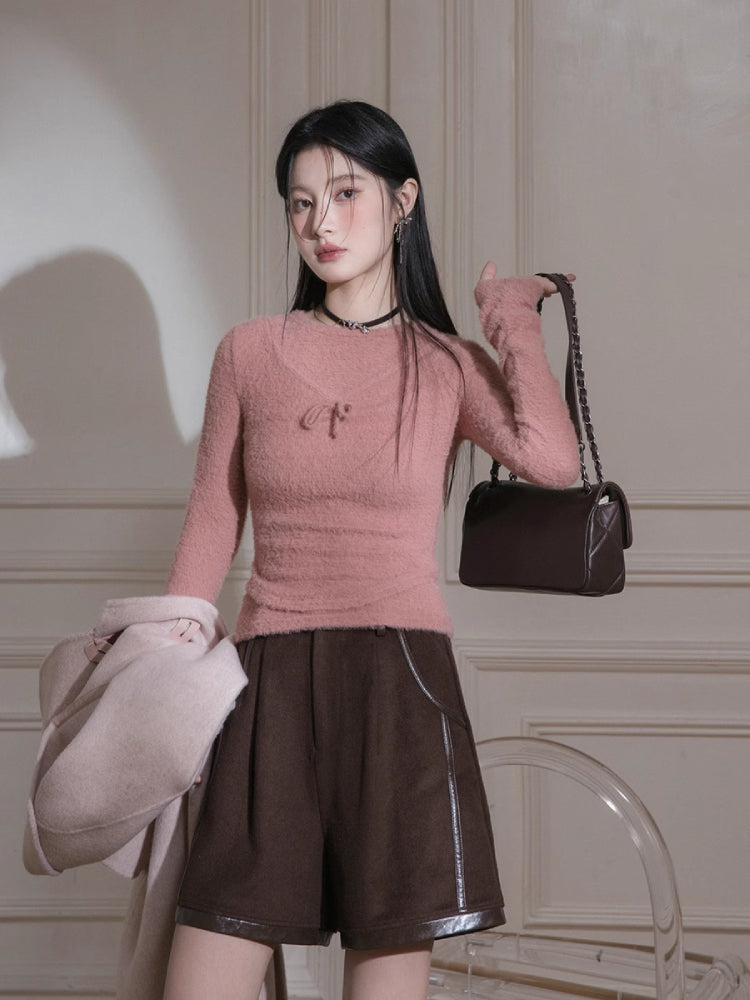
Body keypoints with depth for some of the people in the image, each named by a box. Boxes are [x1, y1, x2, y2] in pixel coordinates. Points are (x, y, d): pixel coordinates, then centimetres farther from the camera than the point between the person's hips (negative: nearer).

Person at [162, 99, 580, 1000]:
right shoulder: (249, 354, 9)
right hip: (270, 685, 1)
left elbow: (553, 460, -15)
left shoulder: (449, 366, 6)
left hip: (402, 682, -1)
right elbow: (209, 531, 12)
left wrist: (512, 321, -2)